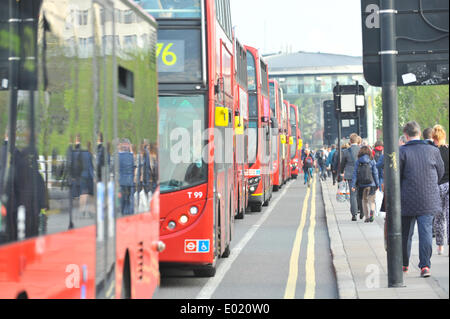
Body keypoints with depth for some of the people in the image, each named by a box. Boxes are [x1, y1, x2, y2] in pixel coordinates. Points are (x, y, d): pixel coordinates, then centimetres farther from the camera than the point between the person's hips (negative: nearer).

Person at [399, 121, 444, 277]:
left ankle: (404, 264, 25)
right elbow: (440, 172, 10)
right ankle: (425, 265, -11)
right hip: (429, 200, 1)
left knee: (406, 233, 12)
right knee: (426, 231, -1)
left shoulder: (402, 152, -8)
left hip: (407, 200, -1)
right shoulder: (433, 150, 0)